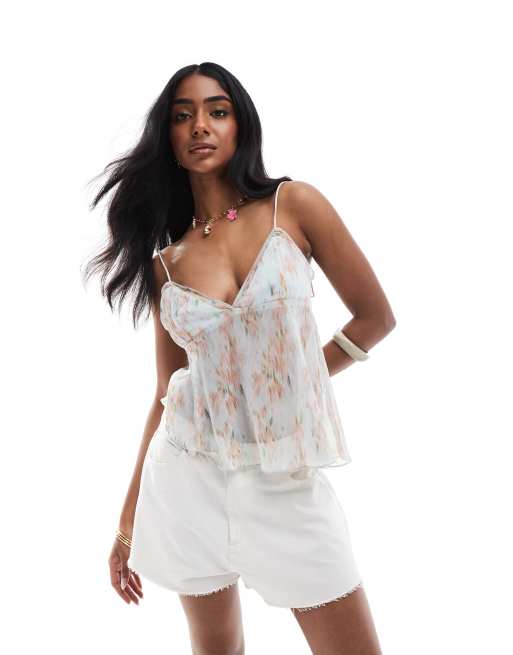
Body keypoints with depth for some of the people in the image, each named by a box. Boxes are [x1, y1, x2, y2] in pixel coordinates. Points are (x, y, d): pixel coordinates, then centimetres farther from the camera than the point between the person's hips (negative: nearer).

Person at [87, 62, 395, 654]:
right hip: (192, 473, 2)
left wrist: (290, 381, 4)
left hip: (287, 479, -2)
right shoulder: (166, 262, 4)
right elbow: (168, 392, 8)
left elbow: (375, 317, 0)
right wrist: (129, 519, 9)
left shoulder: (292, 204, -4)